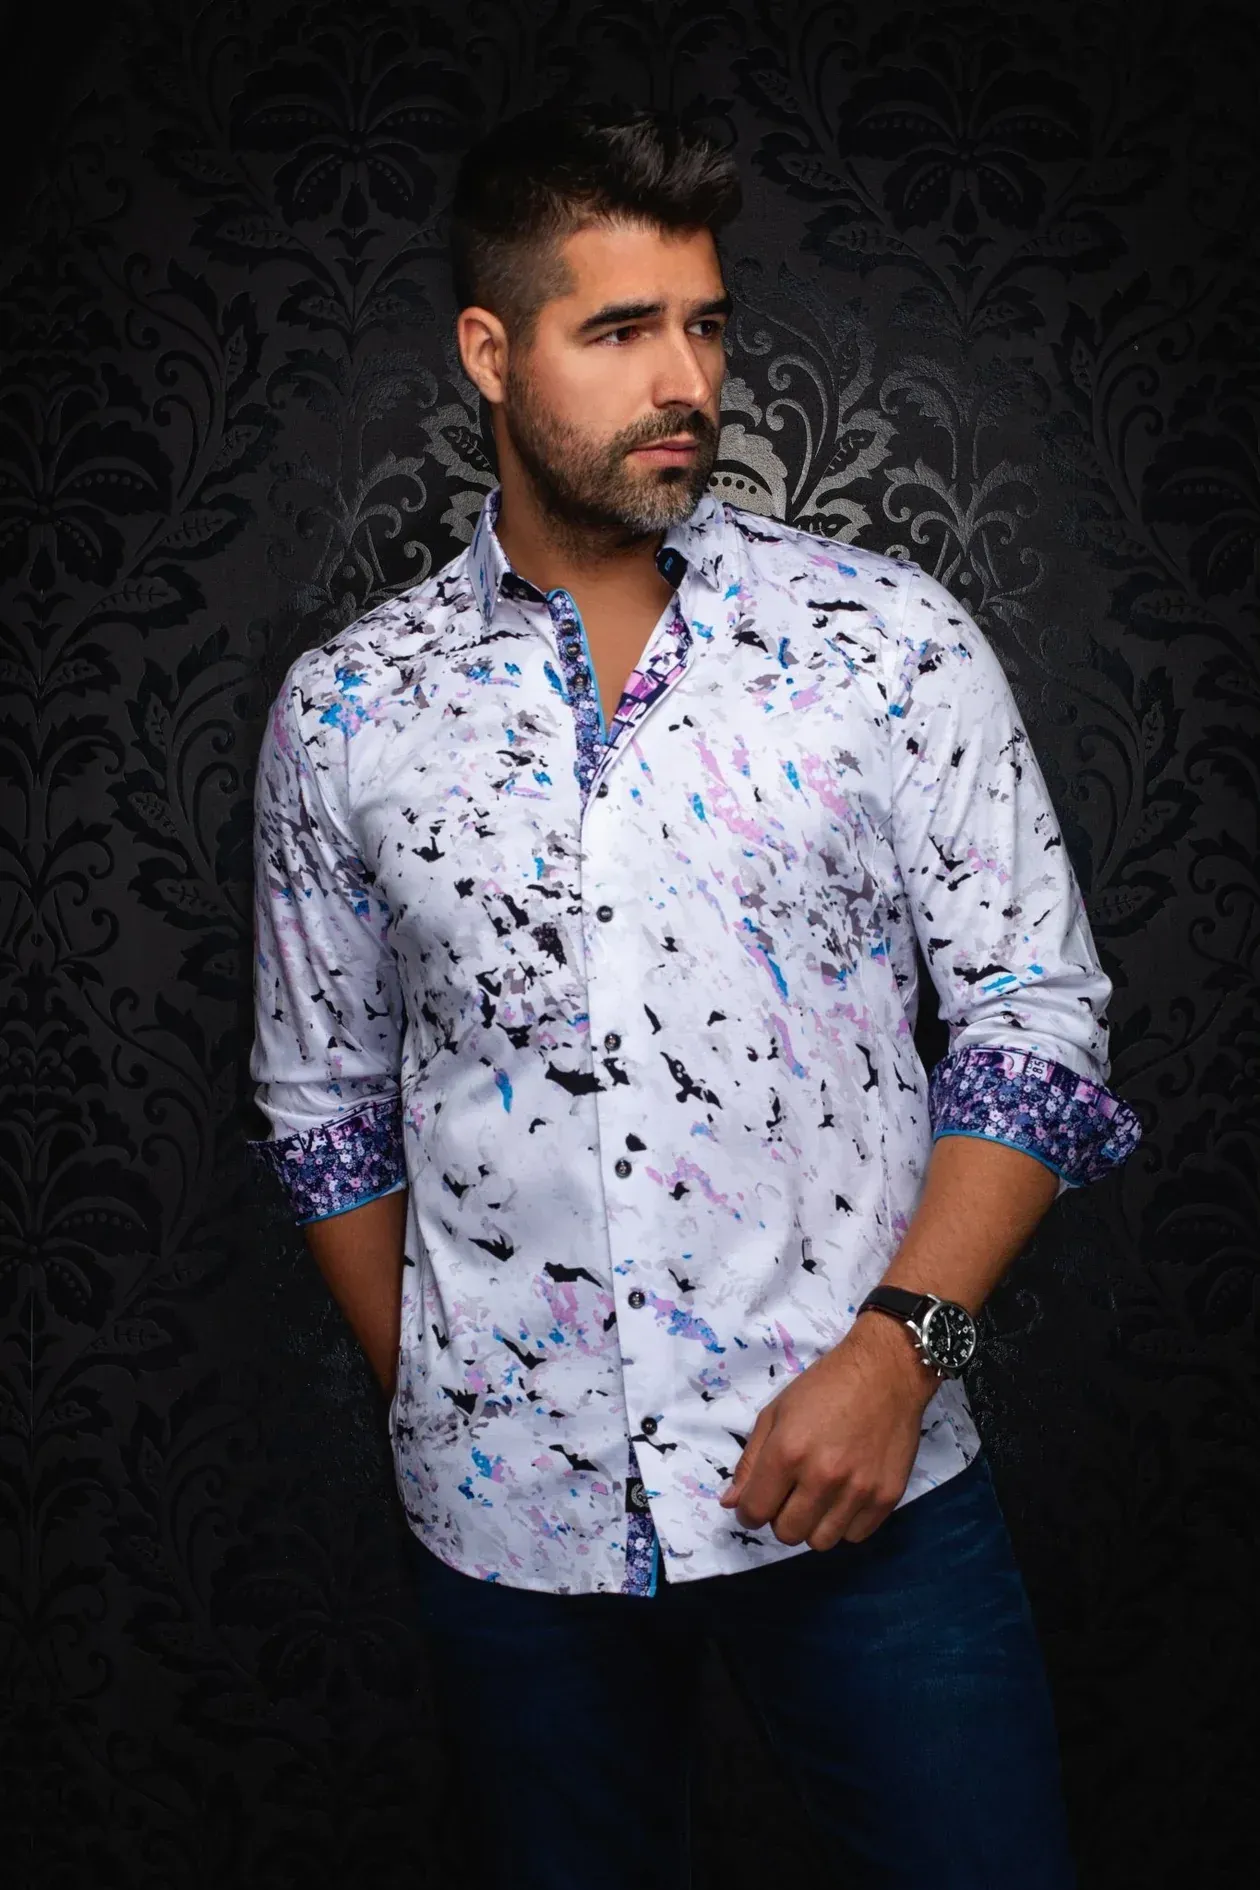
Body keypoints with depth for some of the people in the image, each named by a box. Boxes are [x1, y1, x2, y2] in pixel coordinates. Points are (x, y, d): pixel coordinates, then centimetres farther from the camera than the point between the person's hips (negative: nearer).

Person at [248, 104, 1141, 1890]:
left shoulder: (890, 637, -4)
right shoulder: (344, 714, 1)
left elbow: (1036, 1011, -2)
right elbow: (325, 1095, 10)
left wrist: (902, 1343, -13)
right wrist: (432, 1401, 7)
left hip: (864, 1479, -1)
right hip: (507, 1518, 2)